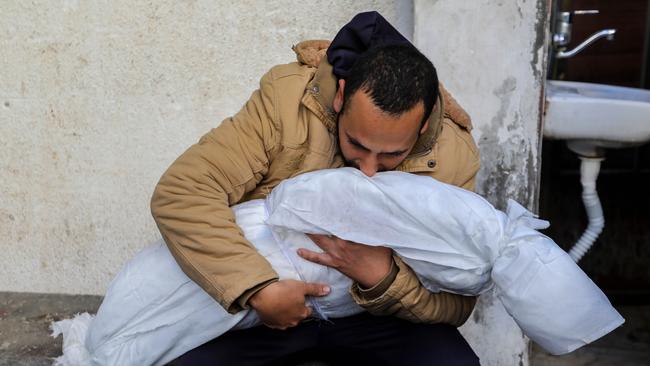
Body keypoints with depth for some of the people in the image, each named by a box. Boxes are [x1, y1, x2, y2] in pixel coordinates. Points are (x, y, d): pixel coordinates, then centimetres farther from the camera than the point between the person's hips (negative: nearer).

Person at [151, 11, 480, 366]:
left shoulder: (452, 158, -17)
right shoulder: (286, 97, -21)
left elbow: (457, 303, -12)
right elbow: (180, 193, -26)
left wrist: (385, 279, -31)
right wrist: (259, 290, -34)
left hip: (375, 311, 1)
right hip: (266, 301, 0)